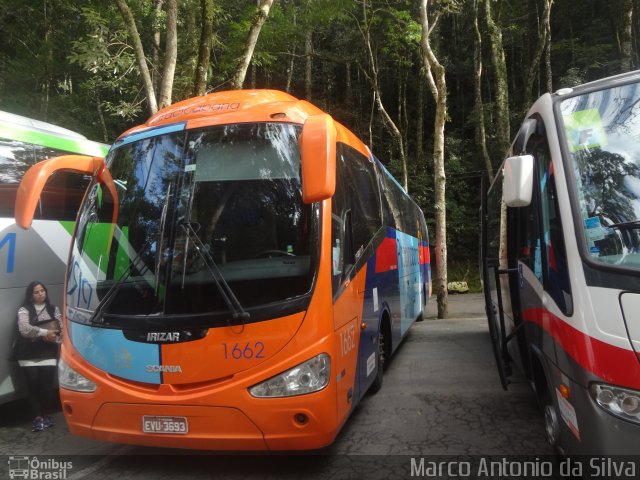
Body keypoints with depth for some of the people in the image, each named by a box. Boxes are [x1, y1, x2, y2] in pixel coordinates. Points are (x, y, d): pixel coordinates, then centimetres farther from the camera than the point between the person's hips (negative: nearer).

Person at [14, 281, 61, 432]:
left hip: (48, 353, 2)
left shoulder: (54, 309, 11)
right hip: (29, 354, -1)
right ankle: (38, 416, 7)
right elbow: (24, 329, -15)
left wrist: (52, 337, -15)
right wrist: (45, 332, -20)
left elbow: (61, 329, 4)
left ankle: (46, 415, 14)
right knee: (34, 385, -5)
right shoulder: (24, 310, 1)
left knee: (47, 385, -5)